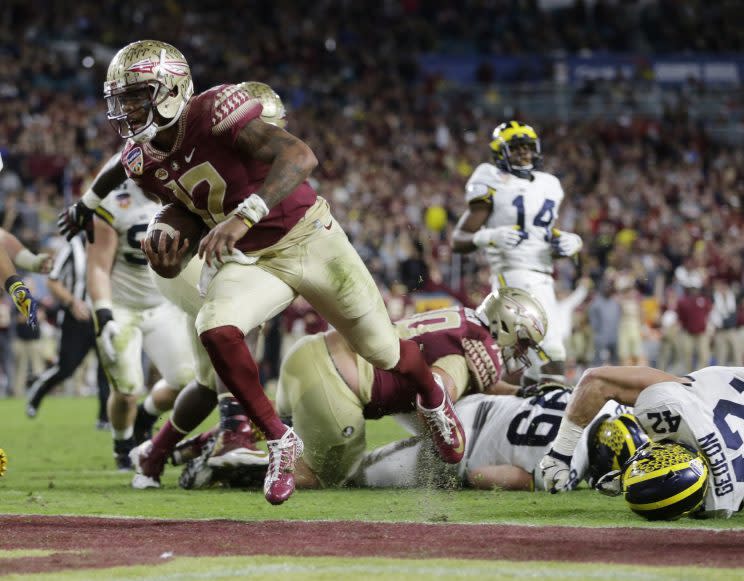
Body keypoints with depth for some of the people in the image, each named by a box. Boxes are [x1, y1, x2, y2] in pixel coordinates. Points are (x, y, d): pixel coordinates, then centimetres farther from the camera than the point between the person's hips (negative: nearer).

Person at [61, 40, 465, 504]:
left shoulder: (213, 113, -27)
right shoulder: (143, 162, -5)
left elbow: (300, 156, -38)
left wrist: (244, 217, -46)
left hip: (308, 239, -4)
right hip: (248, 261, 4)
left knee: (384, 352, 9)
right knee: (216, 331, -26)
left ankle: (434, 400, 45)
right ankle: (280, 441, -7)